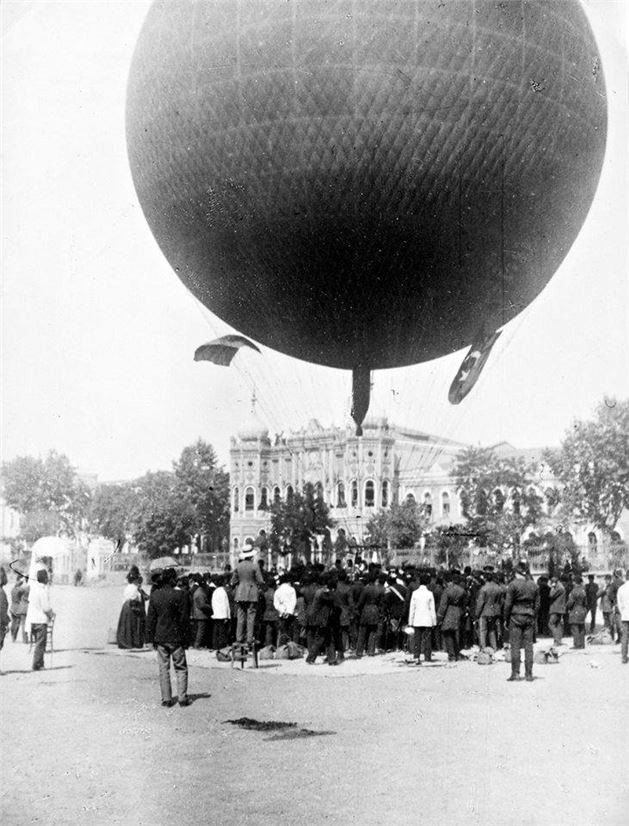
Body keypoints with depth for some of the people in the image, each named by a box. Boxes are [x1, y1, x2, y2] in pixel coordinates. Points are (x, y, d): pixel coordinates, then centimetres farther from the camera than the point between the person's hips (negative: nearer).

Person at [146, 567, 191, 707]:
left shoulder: (154, 595, -1)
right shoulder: (181, 595, -12)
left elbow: (150, 618, 4)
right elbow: (185, 619, -8)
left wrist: (152, 637, 12)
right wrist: (185, 638, 0)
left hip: (160, 638, 3)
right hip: (176, 638, -3)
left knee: (163, 669, 9)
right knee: (181, 668, 9)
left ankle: (166, 699, 10)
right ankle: (182, 698, 7)